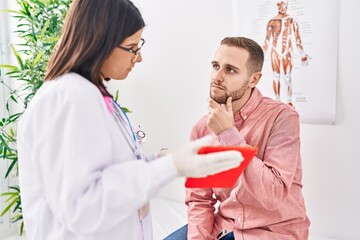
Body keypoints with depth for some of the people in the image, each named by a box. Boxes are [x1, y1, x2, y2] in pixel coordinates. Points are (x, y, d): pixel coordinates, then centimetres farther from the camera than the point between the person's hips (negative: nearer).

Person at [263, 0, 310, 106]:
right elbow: (267, 40, 6)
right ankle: (278, 101, 11)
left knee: (287, 77, -2)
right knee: (276, 77, 4)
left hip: (287, 52, -1)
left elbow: (297, 39, 2)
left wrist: (303, 55, 0)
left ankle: (289, 101, 6)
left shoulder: (292, 20, 1)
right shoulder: (272, 21, 3)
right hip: (275, 51, 1)